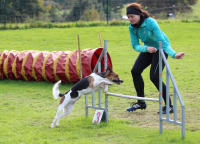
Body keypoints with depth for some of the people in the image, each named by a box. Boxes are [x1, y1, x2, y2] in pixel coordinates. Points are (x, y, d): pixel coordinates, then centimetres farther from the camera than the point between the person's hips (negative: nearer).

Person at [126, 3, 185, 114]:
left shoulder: (150, 22, -29)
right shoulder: (131, 27, -11)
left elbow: (162, 41, -35)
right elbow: (135, 45, -12)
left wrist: (173, 54, -48)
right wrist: (146, 48, -33)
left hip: (161, 49, -6)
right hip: (148, 49, 7)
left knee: (154, 76, -18)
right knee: (135, 71, -5)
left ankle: (169, 105, -7)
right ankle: (141, 102, 11)